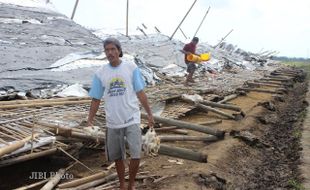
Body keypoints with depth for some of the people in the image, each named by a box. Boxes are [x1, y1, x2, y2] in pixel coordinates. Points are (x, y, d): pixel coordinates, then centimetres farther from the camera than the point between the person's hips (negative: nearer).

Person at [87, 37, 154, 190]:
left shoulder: (131, 68, -4)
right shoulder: (100, 73, 0)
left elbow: (140, 93, 0)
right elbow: (96, 99, 4)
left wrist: (149, 114, 2)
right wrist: (90, 120, 0)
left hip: (132, 119, -2)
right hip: (113, 122, 2)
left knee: (136, 155, -8)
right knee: (118, 157, 14)